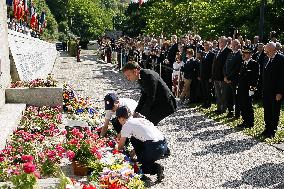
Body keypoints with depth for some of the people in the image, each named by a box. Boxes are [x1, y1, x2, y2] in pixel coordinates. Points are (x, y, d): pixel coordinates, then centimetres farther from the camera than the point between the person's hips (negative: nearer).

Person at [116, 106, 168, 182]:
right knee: (134, 139, 22)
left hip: (155, 148, -8)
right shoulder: (139, 119, 22)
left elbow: (121, 145, 10)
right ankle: (141, 159, 22)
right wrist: (134, 151, 39)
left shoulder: (127, 124, 1)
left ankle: (156, 168, -6)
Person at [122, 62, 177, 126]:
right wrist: (136, 111, 2)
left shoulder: (149, 76, -25)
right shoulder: (140, 78, 5)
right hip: (157, 102, 10)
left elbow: (151, 98, -24)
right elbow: (144, 96, 10)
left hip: (164, 104, -10)